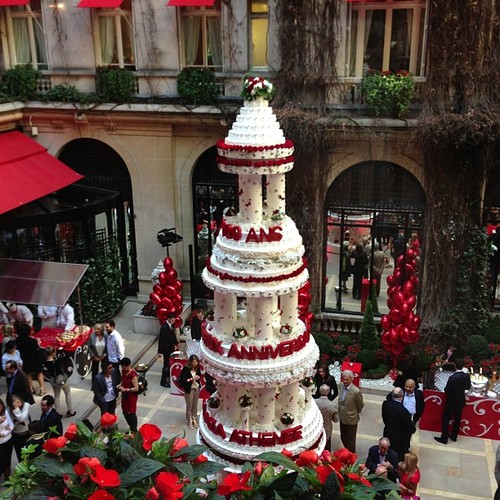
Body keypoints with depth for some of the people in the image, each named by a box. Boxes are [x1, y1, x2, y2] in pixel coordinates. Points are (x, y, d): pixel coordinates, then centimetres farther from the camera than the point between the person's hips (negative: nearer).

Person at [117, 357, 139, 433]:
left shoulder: (133, 375, -27)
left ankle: (134, 431, 23)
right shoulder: (124, 372, -3)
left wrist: (125, 389, -27)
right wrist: (119, 385, -5)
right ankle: (131, 428, 38)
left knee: (131, 413, 6)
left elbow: (136, 388, -23)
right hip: (125, 395, 8)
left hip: (131, 396, -8)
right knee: (125, 412, 19)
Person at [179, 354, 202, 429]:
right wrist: (191, 379, -27)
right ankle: (189, 421, 23)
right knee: (189, 405, 7)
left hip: (197, 388, 4)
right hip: (189, 389, -4)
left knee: (195, 405, 15)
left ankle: (194, 419, 32)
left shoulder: (197, 368, -5)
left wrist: (198, 377, -11)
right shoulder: (186, 369, -19)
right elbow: (182, 380, -19)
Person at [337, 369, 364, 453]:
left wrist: (356, 413, 4)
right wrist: (340, 413, 10)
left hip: (351, 419, -6)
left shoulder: (356, 391, -26)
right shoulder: (341, 386, -7)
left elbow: (360, 405, -10)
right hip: (342, 418, 6)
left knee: (350, 440, 11)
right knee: (343, 438, 21)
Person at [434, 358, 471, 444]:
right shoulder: (467, 376, -11)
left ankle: (444, 438, 11)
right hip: (461, 401, 6)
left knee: (446, 419, 7)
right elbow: (468, 387, 5)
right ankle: (454, 436, 32)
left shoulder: (453, 378, -29)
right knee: (457, 419, 19)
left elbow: (446, 390, -20)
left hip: (451, 401, -6)